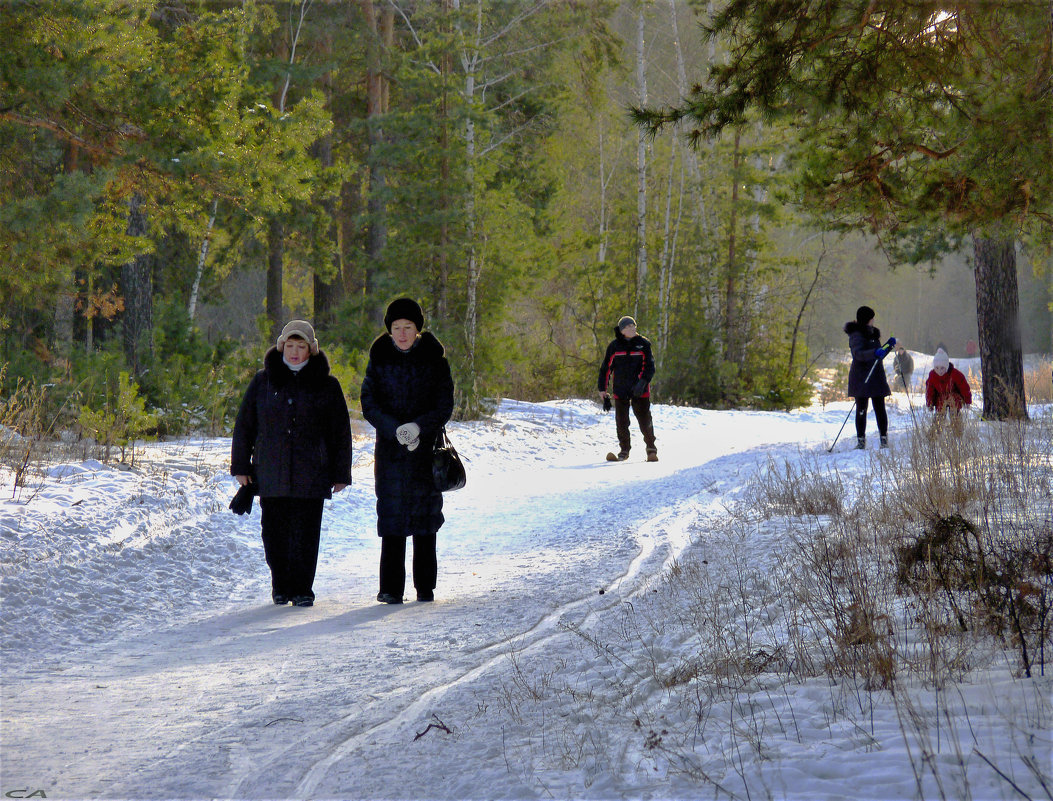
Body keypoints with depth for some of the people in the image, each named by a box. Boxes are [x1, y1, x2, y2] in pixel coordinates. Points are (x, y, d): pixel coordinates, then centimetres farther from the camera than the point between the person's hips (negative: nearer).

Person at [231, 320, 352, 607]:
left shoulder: (327, 386, 6)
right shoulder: (263, 381, 7)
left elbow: (340, 433, 8)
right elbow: (244, 425, 10)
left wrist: (340, 474, 5)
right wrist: (241, 466, 6)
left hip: (310, 476, -1)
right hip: (271, 473, 1)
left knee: (305, 532, -4)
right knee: (274, 532, 3)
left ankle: (302, 589, 7)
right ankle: (280, 585, 20)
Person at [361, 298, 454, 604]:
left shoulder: (434, 360, 1)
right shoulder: (380, 359, 3)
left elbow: (445, 406, -2)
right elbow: (369, 404, 0)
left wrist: (418, 427, -18)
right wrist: (395, 429, -16)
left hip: (426, 448, 0)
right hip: (390, 449, 0)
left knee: (424, 514, 3)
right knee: (391, 514, -3)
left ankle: (425, 585, 11)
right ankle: (391, 588, 0)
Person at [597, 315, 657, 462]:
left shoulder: (643, 344, 1)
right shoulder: (614, 346, 3)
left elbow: (649, 366, -3)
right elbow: (605, 368, 9)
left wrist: (643, 381, -20)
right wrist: (602, 389, 8)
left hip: (640, 391, -1)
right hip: (620, 391, 1)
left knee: (645, 421, -2)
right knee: (621, 422, 2)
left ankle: (651, 449, 17)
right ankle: (624, 450, 18)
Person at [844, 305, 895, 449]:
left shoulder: (872, 333, 19)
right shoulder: (856, 335, -8)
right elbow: (859, 354, -26)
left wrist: (889, 345, 14)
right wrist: (874, 353, -40)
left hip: (876, 377, 7)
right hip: (861, 377, -7)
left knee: (880, 408, 1)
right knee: (861, 409, -3)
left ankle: (884, 438, 2)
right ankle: (861, 440, 1)